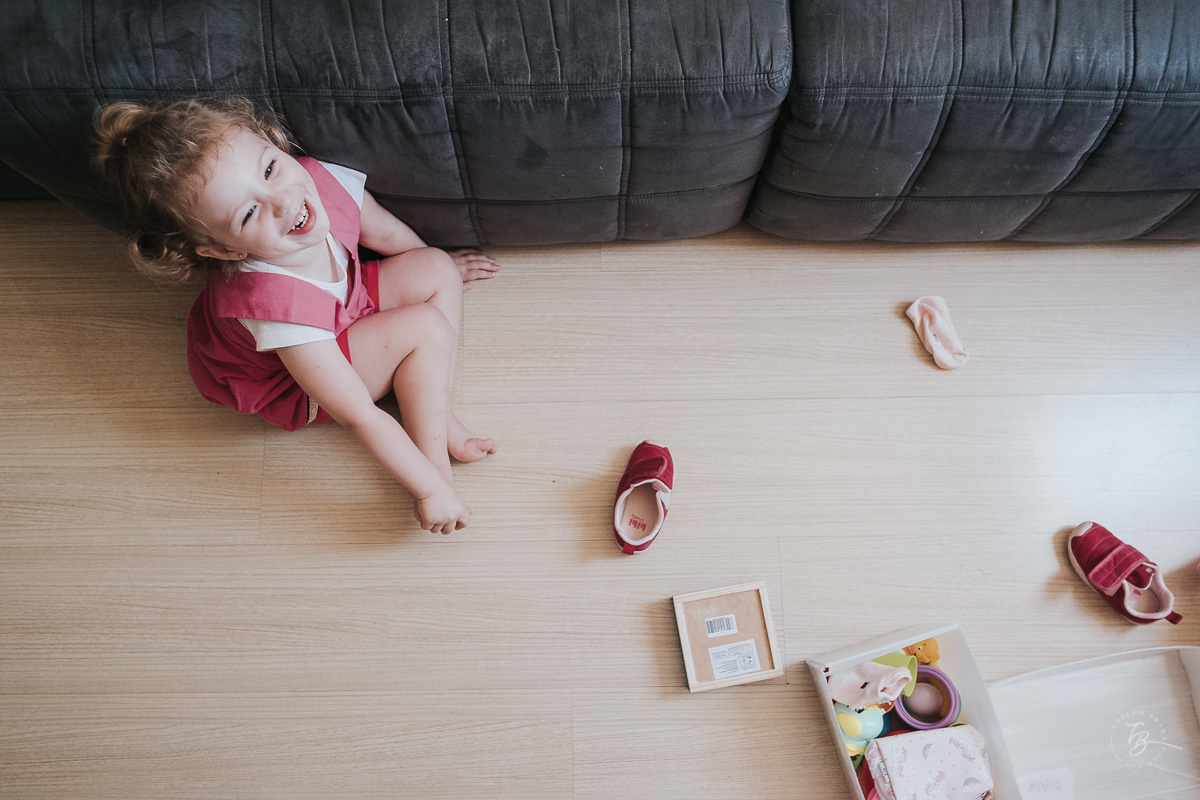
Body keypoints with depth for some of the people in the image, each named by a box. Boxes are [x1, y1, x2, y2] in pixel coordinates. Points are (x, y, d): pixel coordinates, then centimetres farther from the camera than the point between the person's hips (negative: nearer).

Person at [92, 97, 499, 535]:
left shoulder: (321, 180, -28)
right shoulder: (276, 305, -45)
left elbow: (386, 233, -3)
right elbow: (360, 416, -38)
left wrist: (437, 267, 16)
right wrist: (430, 489, -32)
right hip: (290, 388, -7)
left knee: (438, 269, -1)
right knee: (428, 327, -22)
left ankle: (439, 415, -5)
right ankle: (435, 457, -11)